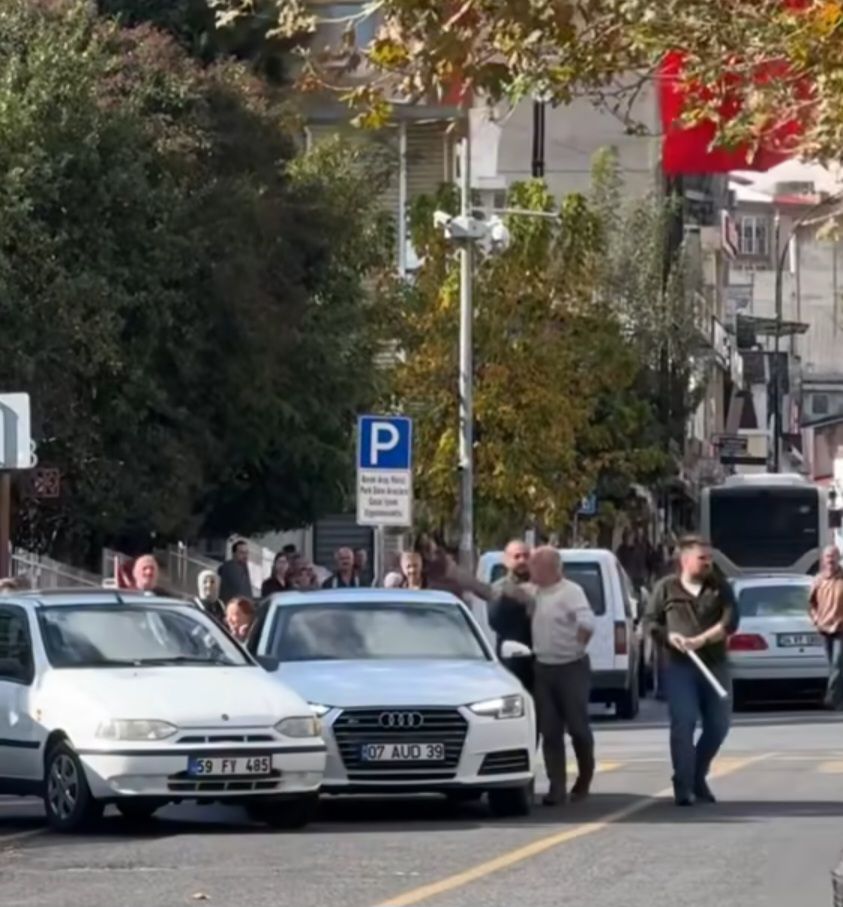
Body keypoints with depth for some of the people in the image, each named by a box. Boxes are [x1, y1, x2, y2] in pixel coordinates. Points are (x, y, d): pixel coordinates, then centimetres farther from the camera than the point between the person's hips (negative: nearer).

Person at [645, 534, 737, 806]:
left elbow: (730, 622, -4)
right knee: (683, 724, -10)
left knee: (718, 724, 7)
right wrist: (669, 636, -14)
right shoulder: (666, 588, 5)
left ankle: (698, 777, 26)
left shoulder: (720, 588, 8)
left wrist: (700, 640, -18)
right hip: (679, 666, -3)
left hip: (715, 664, 3)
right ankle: (683, 786, -6)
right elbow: (650, 621, 6)